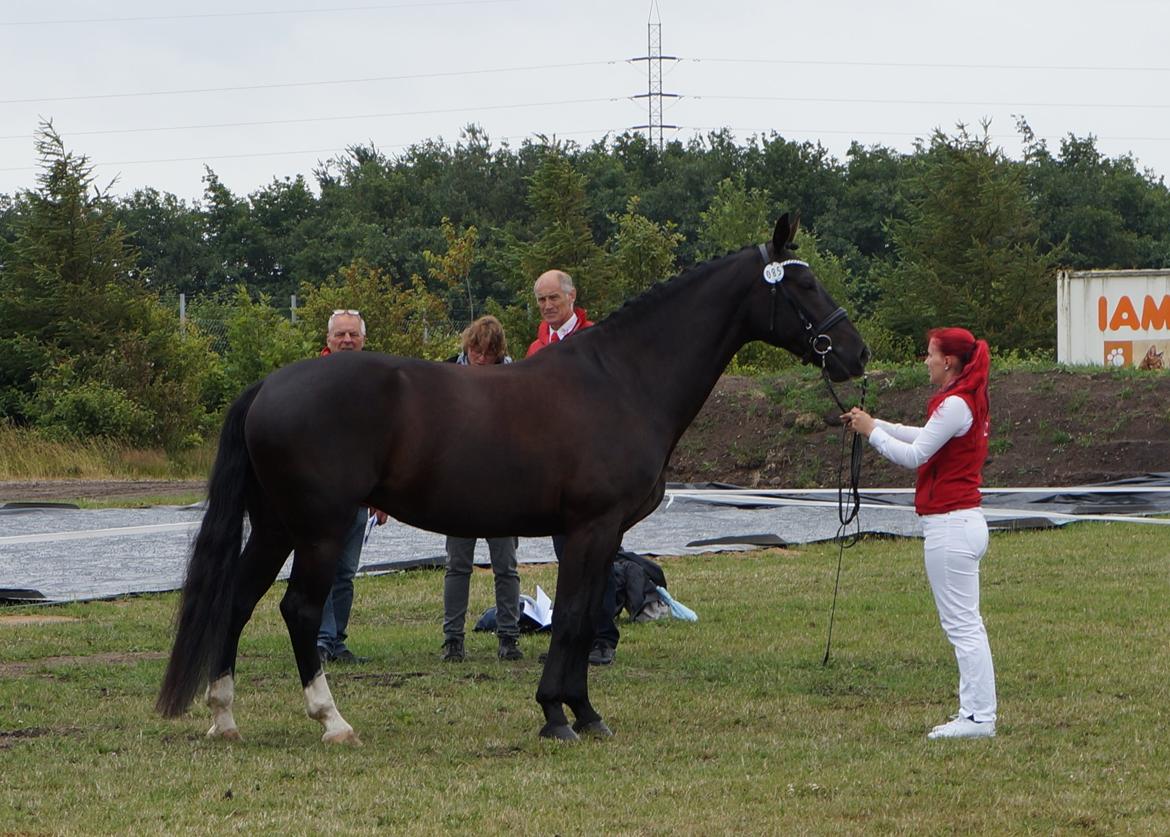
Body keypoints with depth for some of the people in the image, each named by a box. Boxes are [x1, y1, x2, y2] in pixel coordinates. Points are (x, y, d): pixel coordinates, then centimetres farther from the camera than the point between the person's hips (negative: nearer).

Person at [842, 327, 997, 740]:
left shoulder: (955, 404, -17)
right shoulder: (969, 400, 14)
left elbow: (914, 454, -17)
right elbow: (925, 438, 24)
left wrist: (872, 431, -4)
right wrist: (875, 423, 19)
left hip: (950, 524, -10)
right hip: (965, 520, 10)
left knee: (963, 625, -7)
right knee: (964, 624, 13)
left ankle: (979, 717, -6)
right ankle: (975, 712, 15)